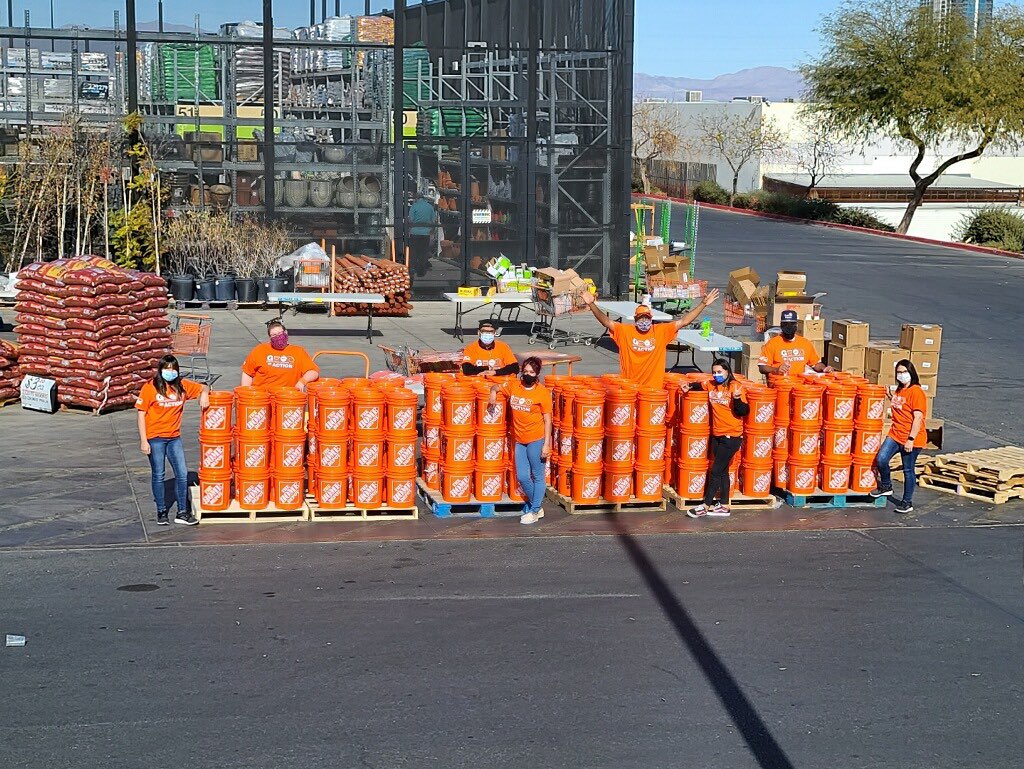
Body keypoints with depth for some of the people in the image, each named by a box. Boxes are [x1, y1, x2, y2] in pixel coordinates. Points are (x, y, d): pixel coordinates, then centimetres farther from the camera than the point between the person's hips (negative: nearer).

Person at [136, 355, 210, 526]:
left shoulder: (182, 386, 3)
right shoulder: (150, 387, -9)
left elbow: (204, 388, 14)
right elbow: (141, 414, -7)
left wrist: (204, 394, -12)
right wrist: (143, 441, -10)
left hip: (174, 438, 4)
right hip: (155, 438, -4)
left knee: (182, 474, 1)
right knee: (158, 476, 6)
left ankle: (182, 513, 11)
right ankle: (161, 512, 19)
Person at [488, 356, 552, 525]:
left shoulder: (543, 392, -8)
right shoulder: (513, 385, 5)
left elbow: (547, 419, -7)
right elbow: (497, 387, 22)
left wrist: (546, 444, -12)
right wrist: (493, 391, -3)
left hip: (536, 439, -5)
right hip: (519, 440, 5)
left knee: (538, 477, 4)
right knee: (522, 477, 9)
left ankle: (534, 511, 15)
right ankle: (537, 505, 28)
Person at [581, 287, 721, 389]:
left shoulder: (661, 331, 0)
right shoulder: (624, 331, -1)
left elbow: (683, 322, -2)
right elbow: (607, 322, -9)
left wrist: (703, 304, -7)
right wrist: (592, 305, -22)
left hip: (654, 388, 0)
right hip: (629, 389, 0)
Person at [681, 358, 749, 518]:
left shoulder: (735, 387, -12)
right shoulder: (711, 385, 5)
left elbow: (744, 412, -14)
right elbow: (699, 385, 27)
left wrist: (737, 398, -31)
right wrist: (689, 386, 6)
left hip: (731, 436, -7)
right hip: (716, 435, 7)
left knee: (716, 471, -3)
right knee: (722, 471, 13)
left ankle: (706, 506, 4)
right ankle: (724, 506, 21)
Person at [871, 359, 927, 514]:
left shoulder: (916, 392, -14)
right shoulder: (899, 390, 12)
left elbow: (918, 417, -18)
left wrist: (911, 439, -21)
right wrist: (891, 397, 12)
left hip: (911, 439, -7)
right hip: (895, 434, 7)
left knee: (908, 470, 4)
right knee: (881, 459, -9)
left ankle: (907, 502, 16)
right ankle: (886, 486, 15)